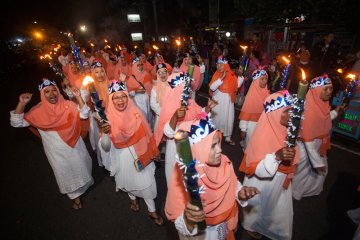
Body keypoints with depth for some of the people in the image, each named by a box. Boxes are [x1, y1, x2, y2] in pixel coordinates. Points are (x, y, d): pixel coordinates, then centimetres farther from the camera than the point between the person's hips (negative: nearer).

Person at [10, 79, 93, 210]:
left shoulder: (67, 105, -11)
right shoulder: (38, 111, -11)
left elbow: (84, 114, -19)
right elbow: (16, 123, -13)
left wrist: (78, 97, -28)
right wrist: (21, 104, -24)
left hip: (74, 146, 1)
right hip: (57, 151, 0)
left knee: (80, 167, 23)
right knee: (65, 174, 18)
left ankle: (84, 183, 54)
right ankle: (75, 195, 41)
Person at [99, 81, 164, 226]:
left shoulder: (135, 112, -14)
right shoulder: (108, 117, -17)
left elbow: (144, 134, -2)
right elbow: (104, 145, -20)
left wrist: (150, 153, 6)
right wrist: (105, 133, -41)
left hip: (139, 153, 1)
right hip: (122, 157, 0)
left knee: (146, 182, 9)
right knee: (128, 181, 24)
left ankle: (152, 210, 33)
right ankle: (133, 199, 57)